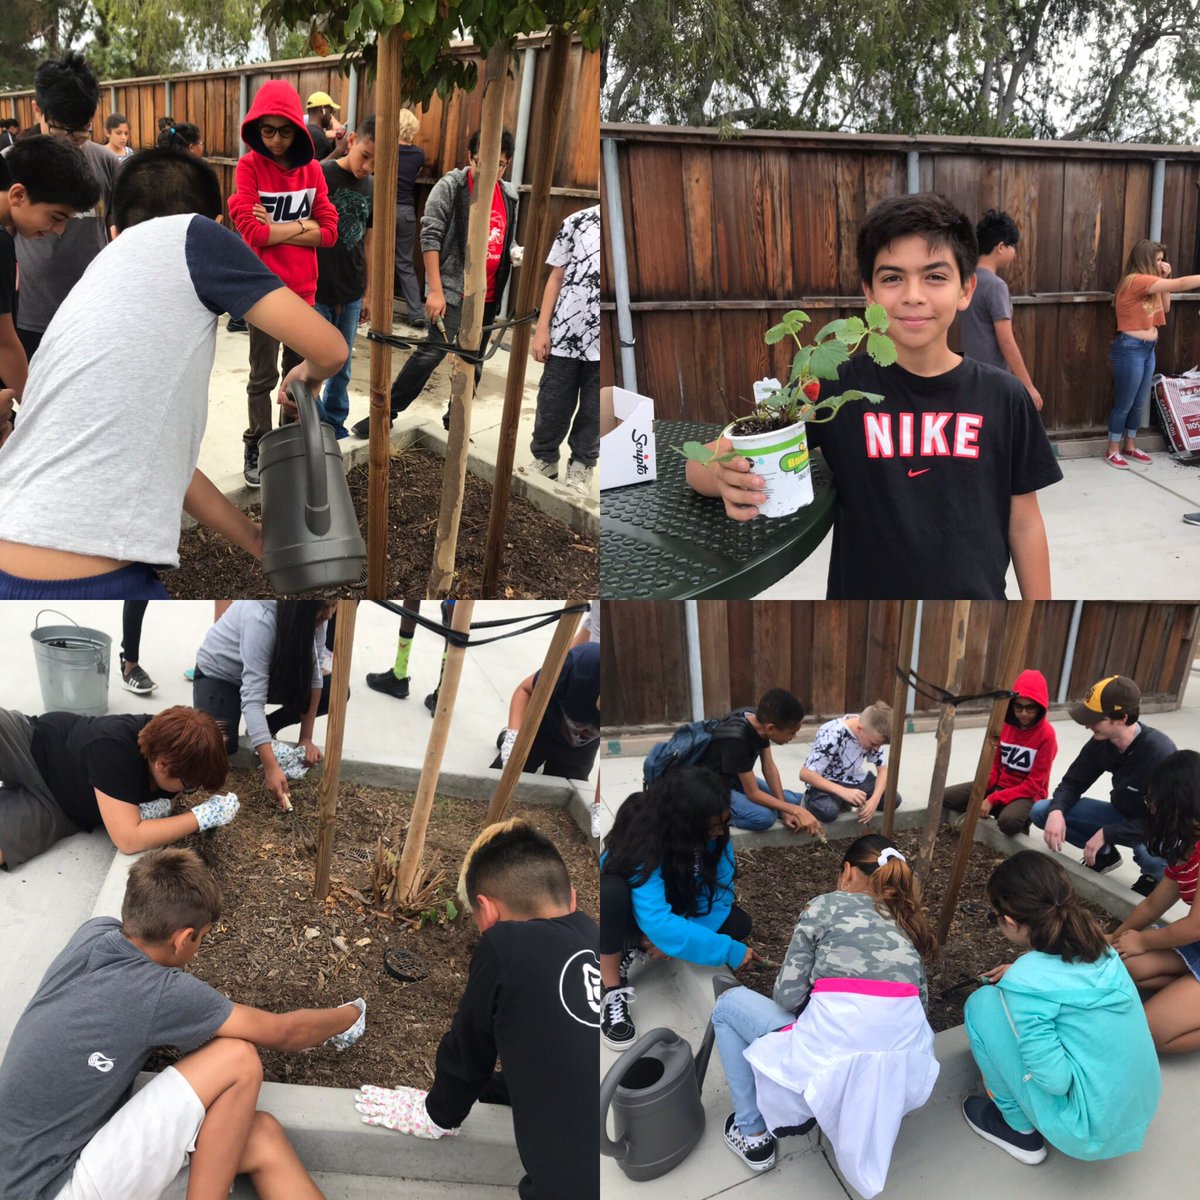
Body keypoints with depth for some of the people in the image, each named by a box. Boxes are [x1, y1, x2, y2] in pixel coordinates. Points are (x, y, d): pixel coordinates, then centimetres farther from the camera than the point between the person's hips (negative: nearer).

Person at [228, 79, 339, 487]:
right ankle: (255, 448, 19)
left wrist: (276, 228, -12)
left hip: (304, 291, 4)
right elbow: (251, 232, -18)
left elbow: (329, 232, -4)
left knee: (300, 373, 15)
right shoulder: (249, 166, -9)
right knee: (264, 376, 5)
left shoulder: (311, 168, 3)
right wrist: (301, 226, -10)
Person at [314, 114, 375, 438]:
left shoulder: (371, 188, 5)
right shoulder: (319, 175, -11)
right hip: (315, 292, -5)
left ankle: (335, 424, 30)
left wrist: (368, 293, 15)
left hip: (351, 295, 5)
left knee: (342, 367, 15)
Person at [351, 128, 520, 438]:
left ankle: (455, 420, 25)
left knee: (474, 362, 10)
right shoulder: (450, 186, -7)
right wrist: (435, 290, -19)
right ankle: (386, 412, -8)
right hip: (452, 289, -6)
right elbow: (430, 236, -12)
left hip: (489, 296, 6)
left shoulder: (510, 196, 9)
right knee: (433, 351, -15)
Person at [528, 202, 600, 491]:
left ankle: (581, 466, 30)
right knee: (551, 408, 11)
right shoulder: (578, 222, 4)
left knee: (593, 413, 11)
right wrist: (542, 329, 1)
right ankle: (544, 459, 31)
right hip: (564, 337, 1)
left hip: (601, 344, 0)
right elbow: (557, 278, 6)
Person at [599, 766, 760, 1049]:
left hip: (672, 903, 6)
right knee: (610, 890, -40)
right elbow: (658, 923, -44)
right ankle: (611, 990, -21)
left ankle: (637, 950, -8)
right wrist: (729, 952, -43)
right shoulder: (642, 843, -38)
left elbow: (718, 890, -21)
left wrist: (672, 937, -34)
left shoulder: (712, 834, -21)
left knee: (739, 923, -16)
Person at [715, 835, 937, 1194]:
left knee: (729, 1004, 21)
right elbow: (921, 1001, 17)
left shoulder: (826, 905, 8)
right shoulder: (909, 921, 22)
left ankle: (754, 1135, 23)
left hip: (832, 1069, -5)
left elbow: (787, 997, 3)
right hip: (905, 1075, 6)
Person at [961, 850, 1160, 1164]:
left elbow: (1055, 1080, -22)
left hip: (1088, 1134, -7)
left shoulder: (1025, 983, -23)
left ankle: (1019, 1127, 10)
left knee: (983, 1005, -5)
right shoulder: (1098, 946, -1)